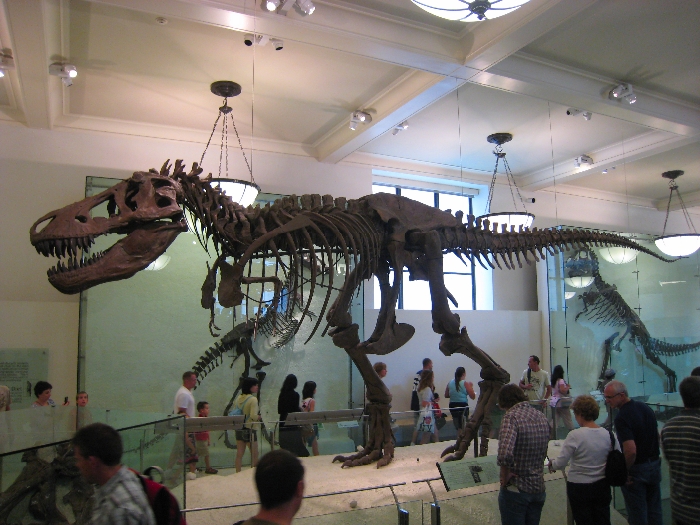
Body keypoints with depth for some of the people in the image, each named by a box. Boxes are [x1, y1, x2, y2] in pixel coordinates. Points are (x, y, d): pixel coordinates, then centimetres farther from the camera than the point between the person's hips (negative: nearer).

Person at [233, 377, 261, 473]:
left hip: (238, 428, 7)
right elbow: (253, 416, -23)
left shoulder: (238, 398, 6)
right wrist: (258, 417, -4)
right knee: (254, 454, 7)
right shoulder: (253, 399, -16)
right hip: (249, 429, -7)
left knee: (239, 454, 11)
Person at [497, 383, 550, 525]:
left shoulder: (511, 416, -21)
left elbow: (505, 454, -34)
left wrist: (505, 476, -19)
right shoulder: (542, 417, 4)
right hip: (539, 488, 7)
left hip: (516, 490, -7)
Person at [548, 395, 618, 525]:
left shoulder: (575, 436, -19)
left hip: (579, 488, -4)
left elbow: (560, 463, -17)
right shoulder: (608, 434, -8)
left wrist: (551, 464, 3)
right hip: (602, 486, 4)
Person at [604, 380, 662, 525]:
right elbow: (657, 436, 11)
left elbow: (631, 451, -30)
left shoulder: (621, 418, -26)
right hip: (654, 465, 8)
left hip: (636, 469, -8)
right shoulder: (644, 407, 0)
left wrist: (624, 473, -16)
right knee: (654, 510, 20)